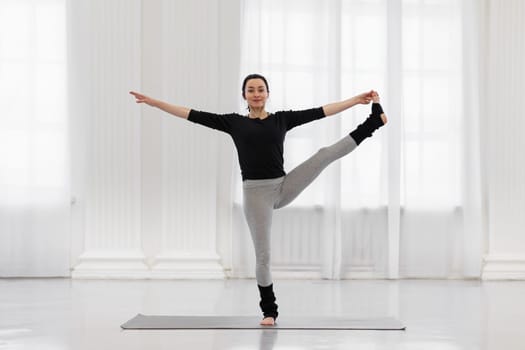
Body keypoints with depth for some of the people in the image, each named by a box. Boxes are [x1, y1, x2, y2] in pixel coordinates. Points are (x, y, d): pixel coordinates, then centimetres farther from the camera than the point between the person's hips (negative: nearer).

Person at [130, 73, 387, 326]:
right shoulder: (234, 122, 3)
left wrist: (356, 100, 3)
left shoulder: (282, 118, 6)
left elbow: (321, 112, 6)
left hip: (284, 187, 2)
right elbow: (192, 115, 1)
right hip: (255, 193, -1)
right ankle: (269, 310, 15)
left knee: (328, 153, -8)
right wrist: (152, 102, -4)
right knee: (262, 255, 0)